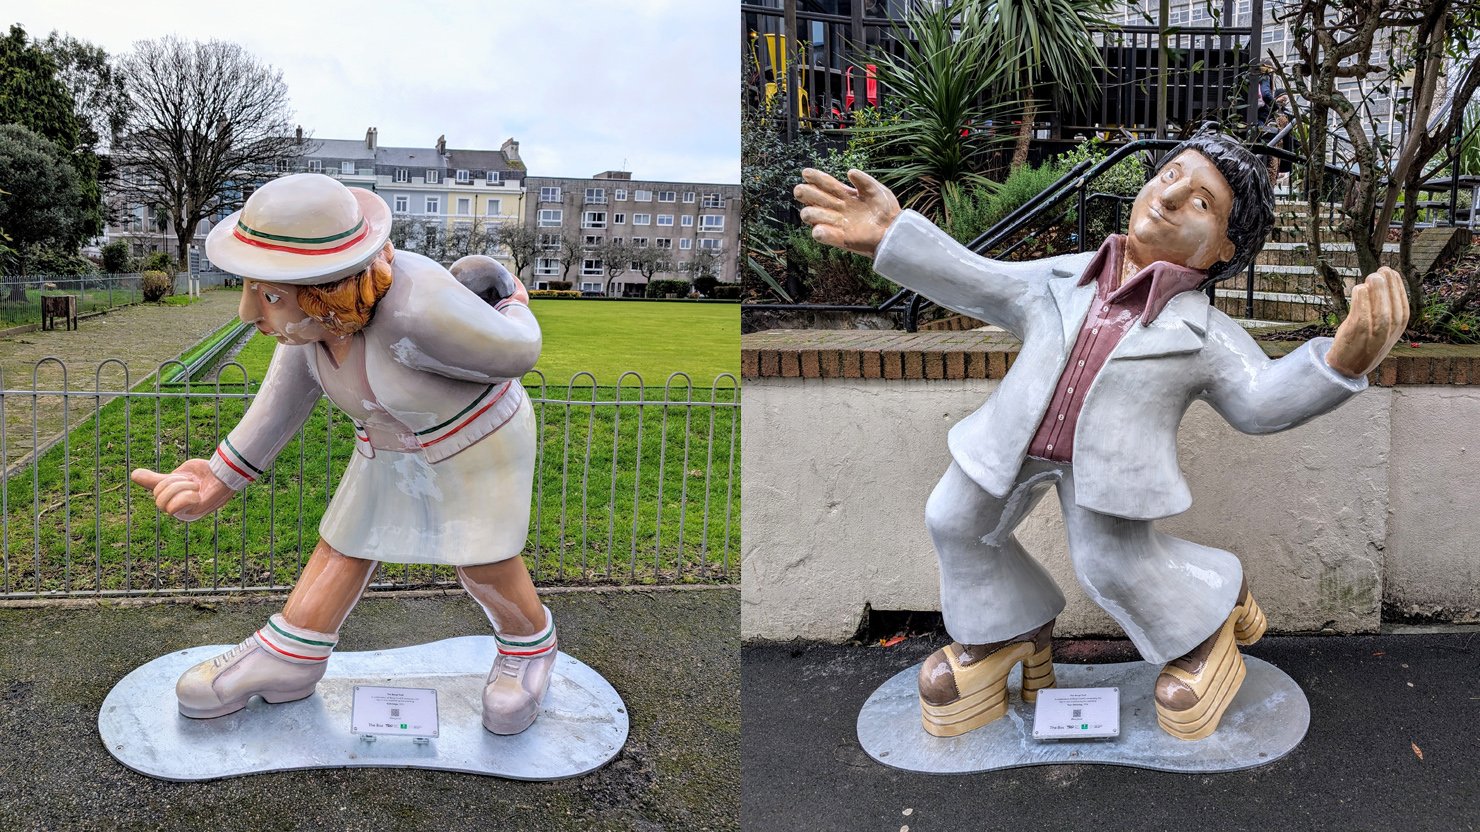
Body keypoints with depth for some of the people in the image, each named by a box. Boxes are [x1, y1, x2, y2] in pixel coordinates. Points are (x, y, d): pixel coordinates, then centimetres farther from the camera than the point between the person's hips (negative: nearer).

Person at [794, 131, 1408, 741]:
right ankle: (1008, 630, 31)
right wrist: (892, 234, -1)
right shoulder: (1064, 280, 8)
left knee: (1116, 567, -2)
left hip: (1111, 464, -4)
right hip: (1017, 440, 4)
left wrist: (1343, 359, -28)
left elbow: (1261, 400, -8)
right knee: (958, 523, 6)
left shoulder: (1207, 334, -1)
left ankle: (1205, 614, 31)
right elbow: (978, 284, 9)